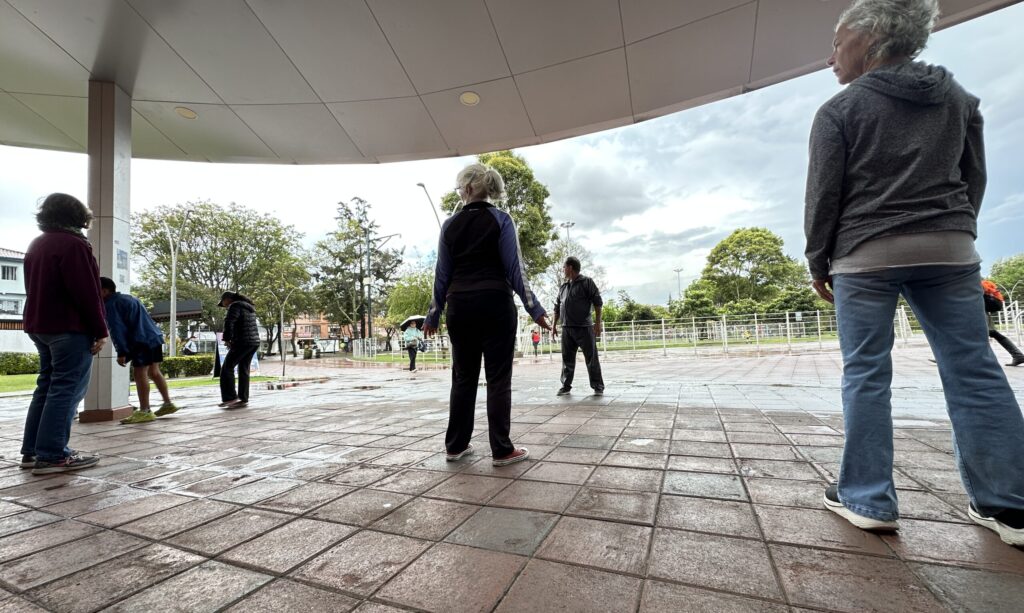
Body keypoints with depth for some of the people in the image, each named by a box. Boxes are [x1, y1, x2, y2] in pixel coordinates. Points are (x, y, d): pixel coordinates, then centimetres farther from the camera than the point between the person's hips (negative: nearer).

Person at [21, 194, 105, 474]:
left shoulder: (35, 245, 17)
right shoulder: (73, 244, -12)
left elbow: (33, 288, 21)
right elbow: (86, 293, -18)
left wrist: (38, 322, 24)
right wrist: (100, 330, -15)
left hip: (40, 326, 10)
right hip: (70, 327, -10)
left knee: (47, 386, 14)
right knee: (66, 389, -7)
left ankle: (31, 451, 17)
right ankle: (51, 455, -7)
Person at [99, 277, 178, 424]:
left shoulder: (110, 304, -3)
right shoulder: (128, 298, 25)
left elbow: (116, 330, -11)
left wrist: (121, 352, -12)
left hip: (143, 340, -9)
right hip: (154, 336, 9)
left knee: (140, 373, -6)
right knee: (153, 372, 15)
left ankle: (144, 411, -5)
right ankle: (168, 404, 19)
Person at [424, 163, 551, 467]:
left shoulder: (449, 225, 7)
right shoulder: (500, 219, -1)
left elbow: (442, 274, 7)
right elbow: (514, 269, -7)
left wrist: (433, 315, 14)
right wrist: (535, 310, -5)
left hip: (460, 307, 4)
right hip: (495, 305, -3)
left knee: (463, 377, 12)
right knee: (498, 379, 1)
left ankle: (455, 445, 21)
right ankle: (502, 450, 6)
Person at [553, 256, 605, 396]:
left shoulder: (587, 282, -2)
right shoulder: (563, 287, 14)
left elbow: (597, 302, -6)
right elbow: (557, 308, 19)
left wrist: (597, 323, -12)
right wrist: (554, 326, 16)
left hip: (584, 327, -5)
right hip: (566, 329, 5)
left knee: (592, 359, 0)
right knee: (567, 359, 8)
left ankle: (598, 387, 7)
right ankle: (566, 386, 16)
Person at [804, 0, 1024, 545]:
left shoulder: (839, 110, -1)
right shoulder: (958, 97, 16)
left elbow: (824, 196, -5)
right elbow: (975, 177, 17)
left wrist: (818, 262, 2)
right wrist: (955, 232, 23)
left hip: (865, 253, -5)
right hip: (949, 248, 5)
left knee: (866, 374, -1)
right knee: (974, 369, 6)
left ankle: (868, 499, 5)